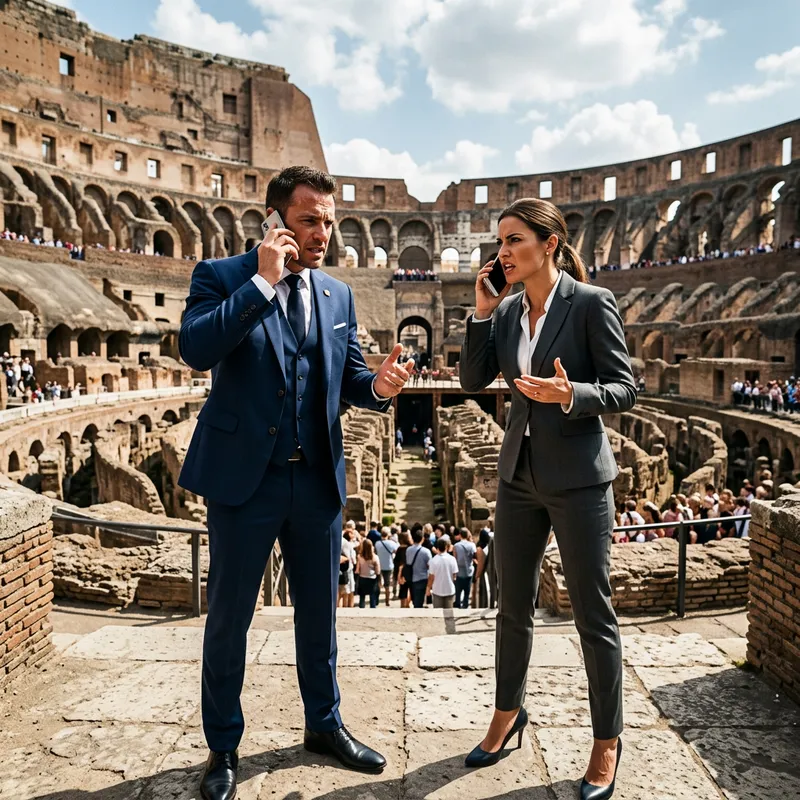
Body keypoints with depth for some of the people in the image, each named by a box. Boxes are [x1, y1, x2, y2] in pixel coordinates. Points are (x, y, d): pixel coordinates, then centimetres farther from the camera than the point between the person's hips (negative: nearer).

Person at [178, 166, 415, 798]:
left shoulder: (339, 295, 9)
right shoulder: (222, 276, -5)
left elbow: (349, 375, 10)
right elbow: (195, 349, -23)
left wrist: (378, 386, -13)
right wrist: (263, 281, -22)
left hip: (318, 479, 4)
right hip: (245, 476, -4)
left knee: (319, 611, 18)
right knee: (229, 617, 11)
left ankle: (324, 724, 41)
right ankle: (223, 746, 34)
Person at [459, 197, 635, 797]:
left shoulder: (591, 303, -11)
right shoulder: (508, 310, 5)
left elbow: (625, 390, -10)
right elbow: (472, 380, 1)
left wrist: (570, 395, -28)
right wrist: (483, 312, -7)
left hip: (578, 478, -5)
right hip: (521, 474, 6)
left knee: (593, 614, 7)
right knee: (513, 606, 17)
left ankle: (607, 742, 29)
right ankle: (508, 713, 39)